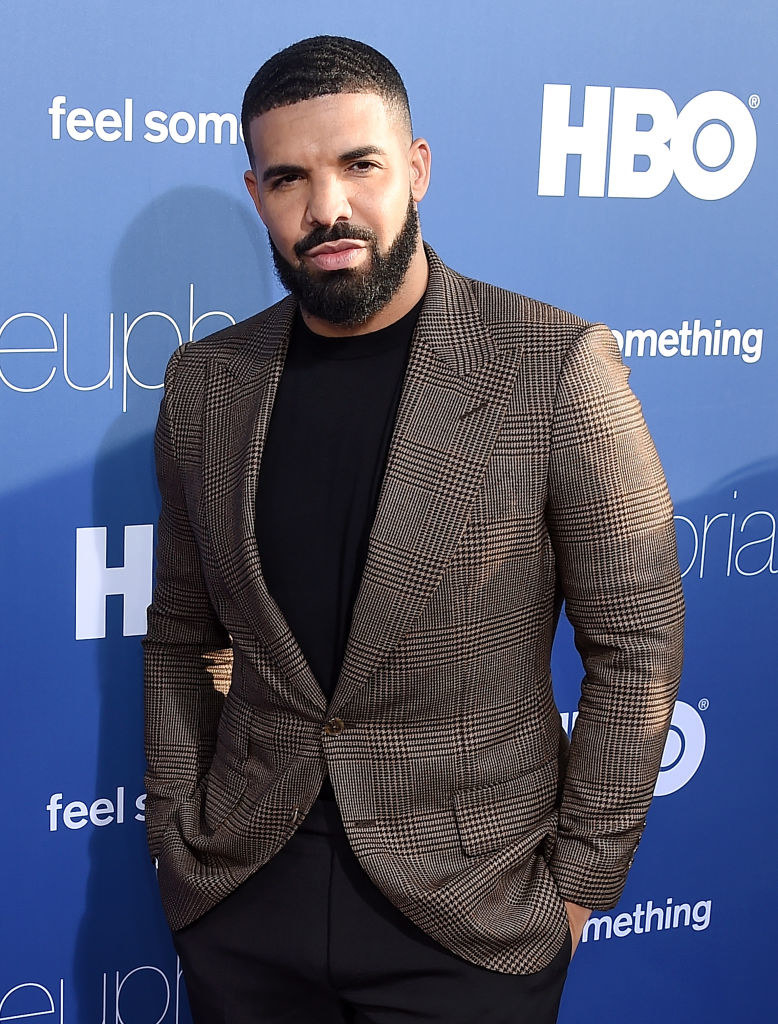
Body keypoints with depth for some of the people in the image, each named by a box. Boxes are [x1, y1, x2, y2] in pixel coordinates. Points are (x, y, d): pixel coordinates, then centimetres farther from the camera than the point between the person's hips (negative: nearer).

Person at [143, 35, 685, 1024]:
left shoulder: (558, 367, -12)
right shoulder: (203, 379, 0)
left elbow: (635, 644, -8)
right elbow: (180, 634, 8)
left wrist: (580, 880, -6)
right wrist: (177, 837, 5)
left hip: (470, 912, -3)